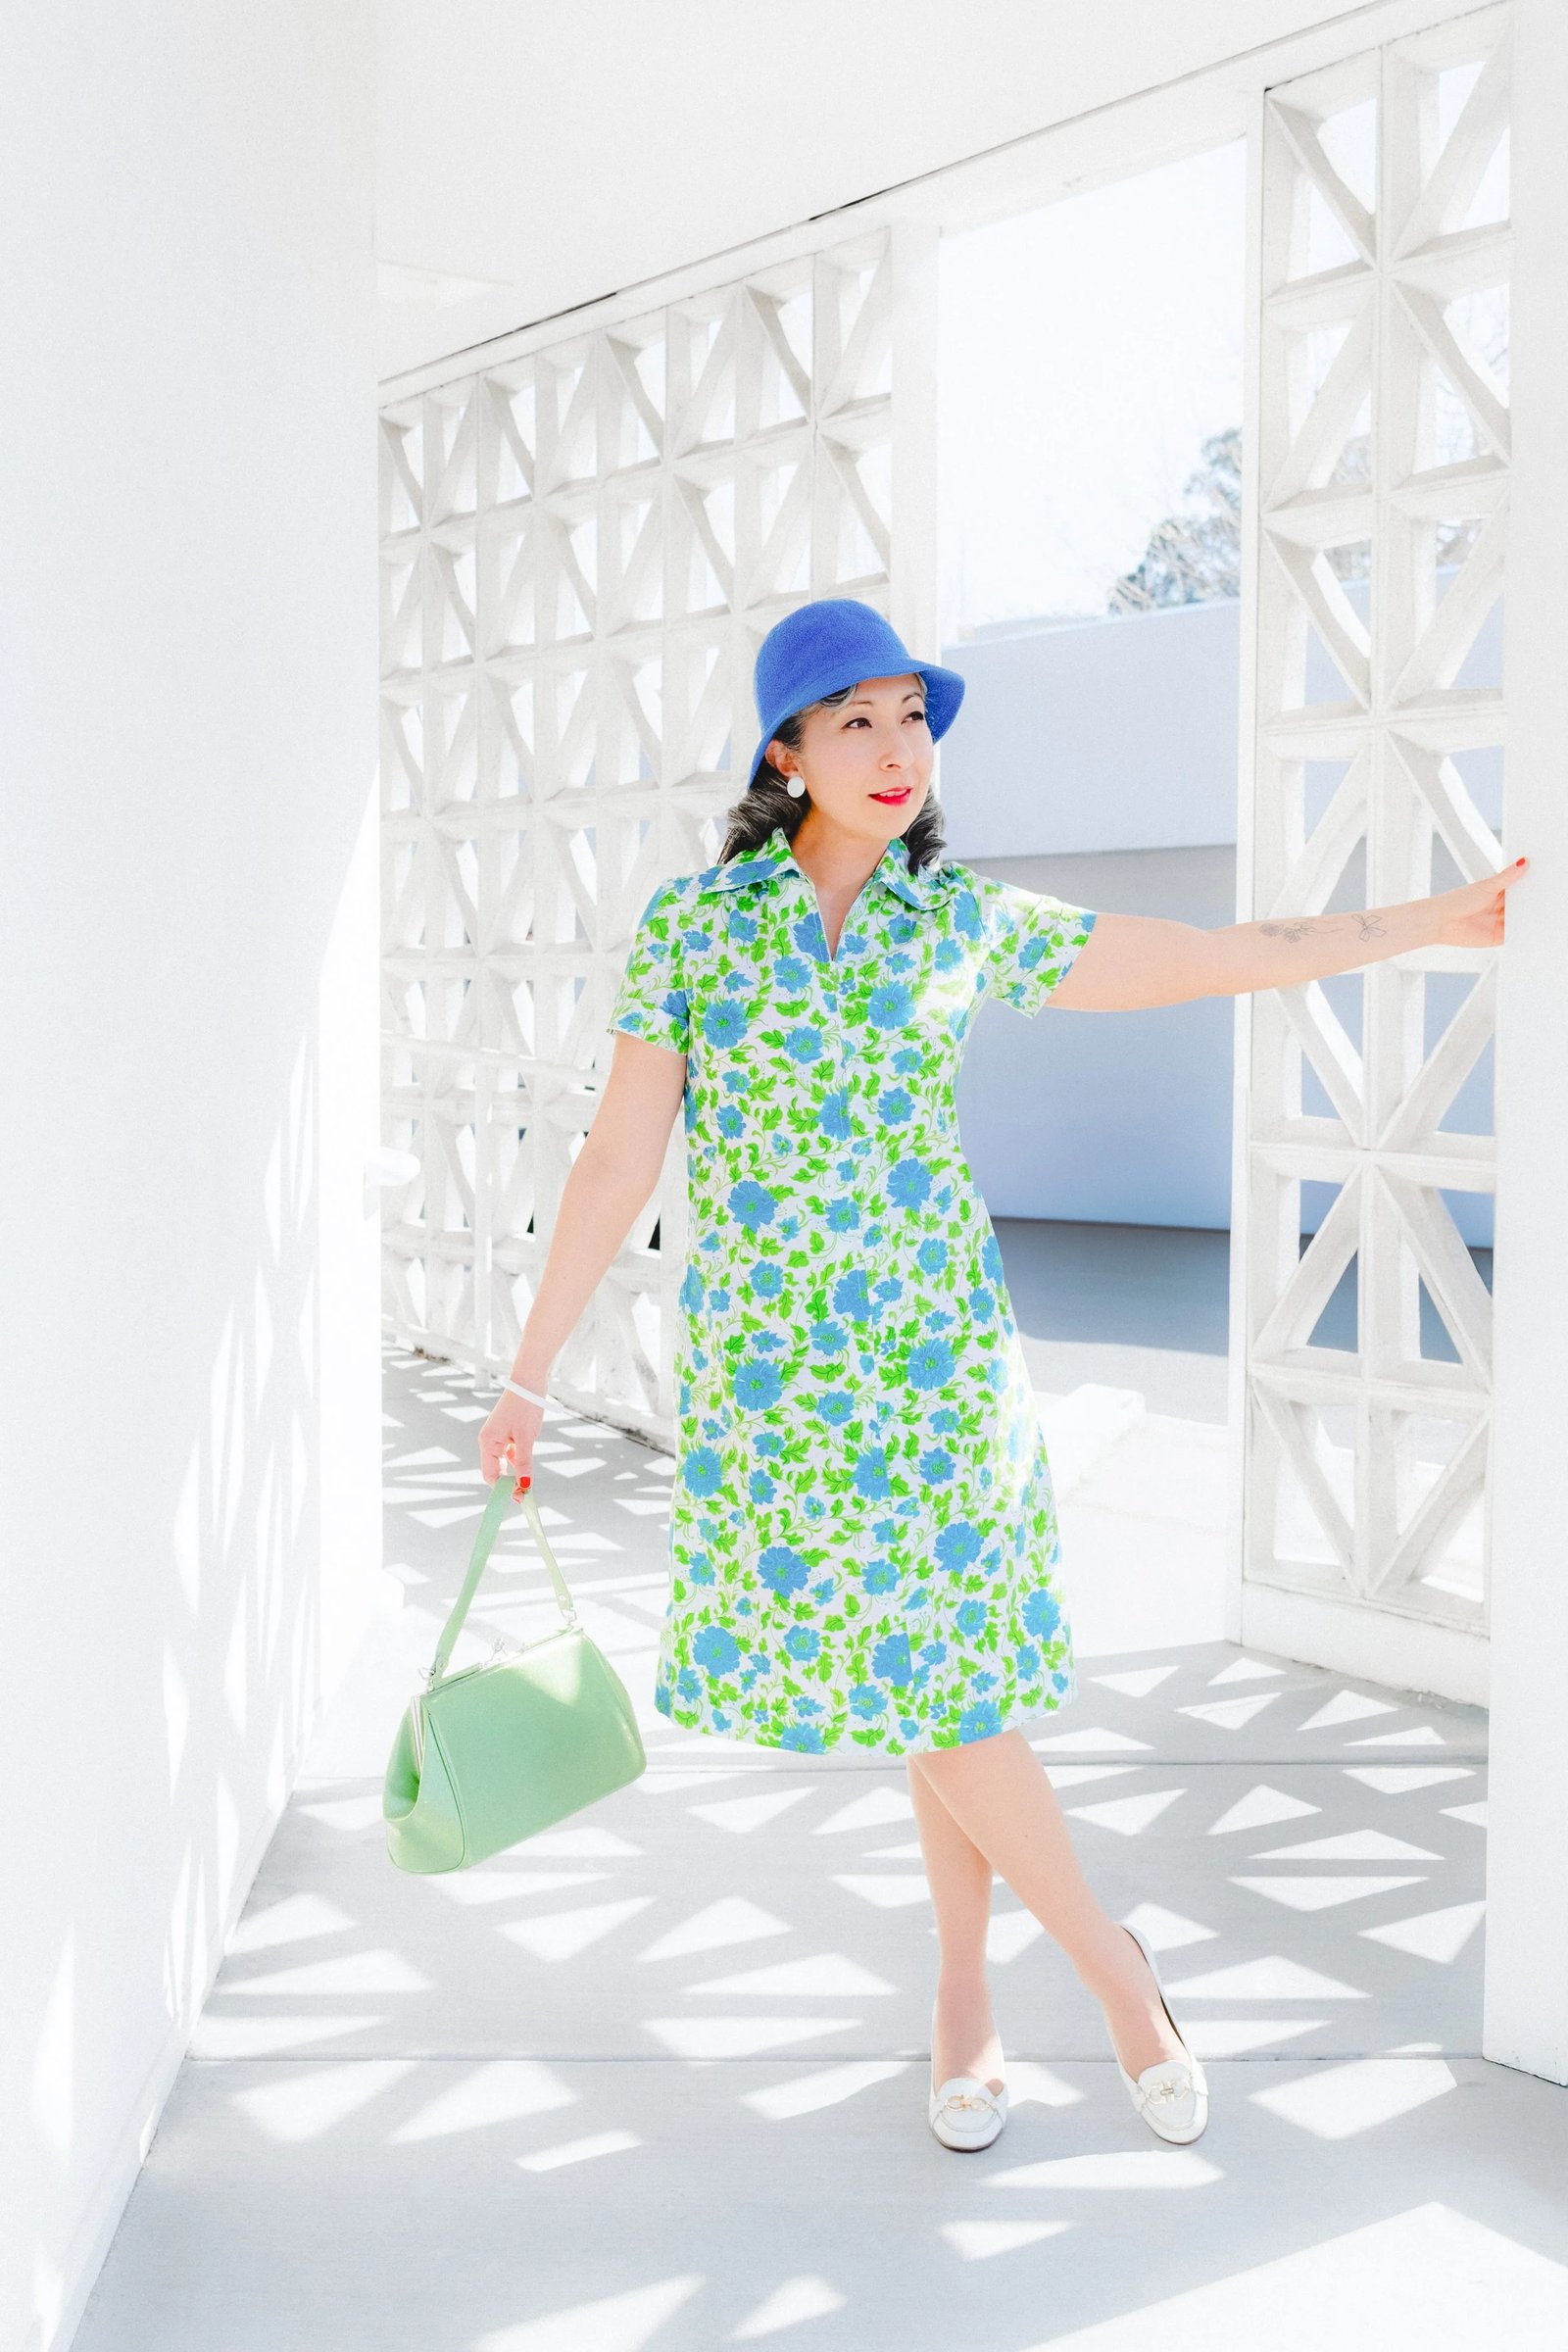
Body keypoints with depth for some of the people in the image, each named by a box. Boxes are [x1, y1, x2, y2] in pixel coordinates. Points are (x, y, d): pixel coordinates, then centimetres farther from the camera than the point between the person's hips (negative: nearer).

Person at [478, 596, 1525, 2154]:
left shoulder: (969, 922, 1)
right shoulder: (688, 925, -3)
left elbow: (1224, 959, 9)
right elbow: (617, 1163, -2)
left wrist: (1447, 919, 12)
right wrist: (528, 1373, -2)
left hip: (938, 1354, 1)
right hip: (768, 1367, -1)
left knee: (949, 1679, 3)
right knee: (931, 1684, 4)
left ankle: (963, 1995, 28)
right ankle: (1111, 1965, 25)